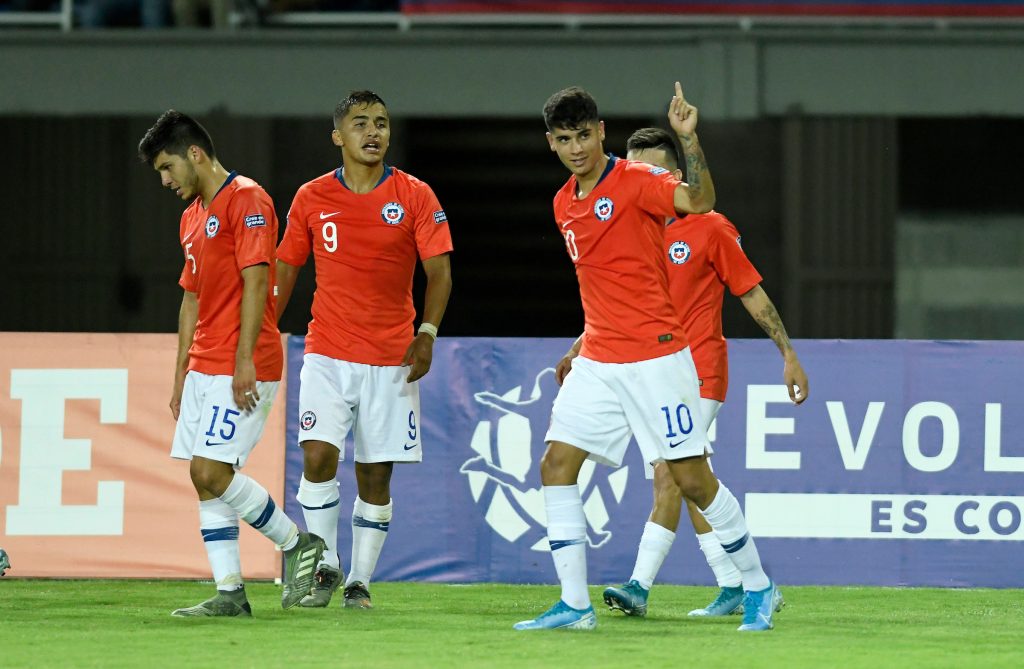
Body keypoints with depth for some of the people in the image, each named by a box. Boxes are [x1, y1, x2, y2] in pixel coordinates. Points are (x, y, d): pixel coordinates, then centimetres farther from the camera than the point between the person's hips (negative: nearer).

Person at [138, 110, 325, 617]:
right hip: (205, 367, 9)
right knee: (205, 480, 3)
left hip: (242, 367, -9)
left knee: (212, 473, -15)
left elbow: (255, 283, -16)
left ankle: (297, 543, 0)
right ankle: (229, 592, 3)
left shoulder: (246, 200, -9)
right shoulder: (192, 217, 20)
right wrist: (181, 377, 20)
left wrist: (245, 361, -22)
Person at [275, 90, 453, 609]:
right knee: (318, 456, -16)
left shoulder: (415, 196, -1)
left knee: (375, 475, 2)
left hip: (391, 360, 0)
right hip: (327, 355, 0)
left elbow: (439, 271, -2)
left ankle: (360, 581, 14)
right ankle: (325, 568, 0)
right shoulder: (311, 198, 3)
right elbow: (284, 270, 11)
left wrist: (427, 333, -16)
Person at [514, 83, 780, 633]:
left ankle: (757, 588, 10)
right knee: (556, 466, -2)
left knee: (692, 478, -5)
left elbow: (700, 200, -29)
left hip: (656, 356, -7)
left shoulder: (635, 181, -10)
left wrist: (688, 139, -41)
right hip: (597, 362, 7)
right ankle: (574, 604, 1)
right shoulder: (565, 205, 12)